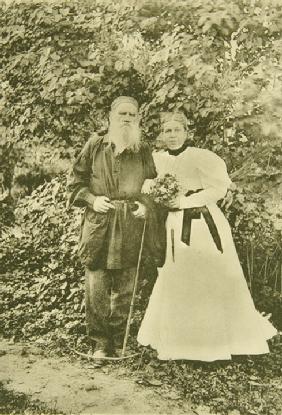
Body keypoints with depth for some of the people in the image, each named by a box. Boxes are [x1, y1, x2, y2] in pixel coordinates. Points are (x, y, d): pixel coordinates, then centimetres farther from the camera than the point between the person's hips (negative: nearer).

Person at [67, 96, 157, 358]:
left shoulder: (143, 151, 10)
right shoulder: (94, 145, 7)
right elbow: (76, 180, 9)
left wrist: (146, 204, -4)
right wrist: (92, 199, -7)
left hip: (131, 226, 1)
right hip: (98, 224, -1)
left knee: (125, 289, 6)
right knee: (96, 286, -1)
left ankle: (119, 342, 21)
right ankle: (101, 342, 13)